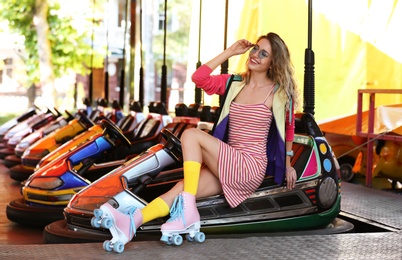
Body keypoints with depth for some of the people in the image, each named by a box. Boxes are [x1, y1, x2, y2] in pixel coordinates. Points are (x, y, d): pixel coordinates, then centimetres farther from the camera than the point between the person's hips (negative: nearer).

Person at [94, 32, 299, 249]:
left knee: (191, 135, -22)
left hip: (251, 167, -5)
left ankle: (188, 211, -27)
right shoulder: (234, 83, 12)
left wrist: (287, 165, 17)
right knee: (183, 187, -22)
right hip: (228, 166, 5)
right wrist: (230, 52, 3)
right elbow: (199, 78, -1)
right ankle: (132, 222, -43)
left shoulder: (279, 92, 0)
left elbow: (289, 127, 12)